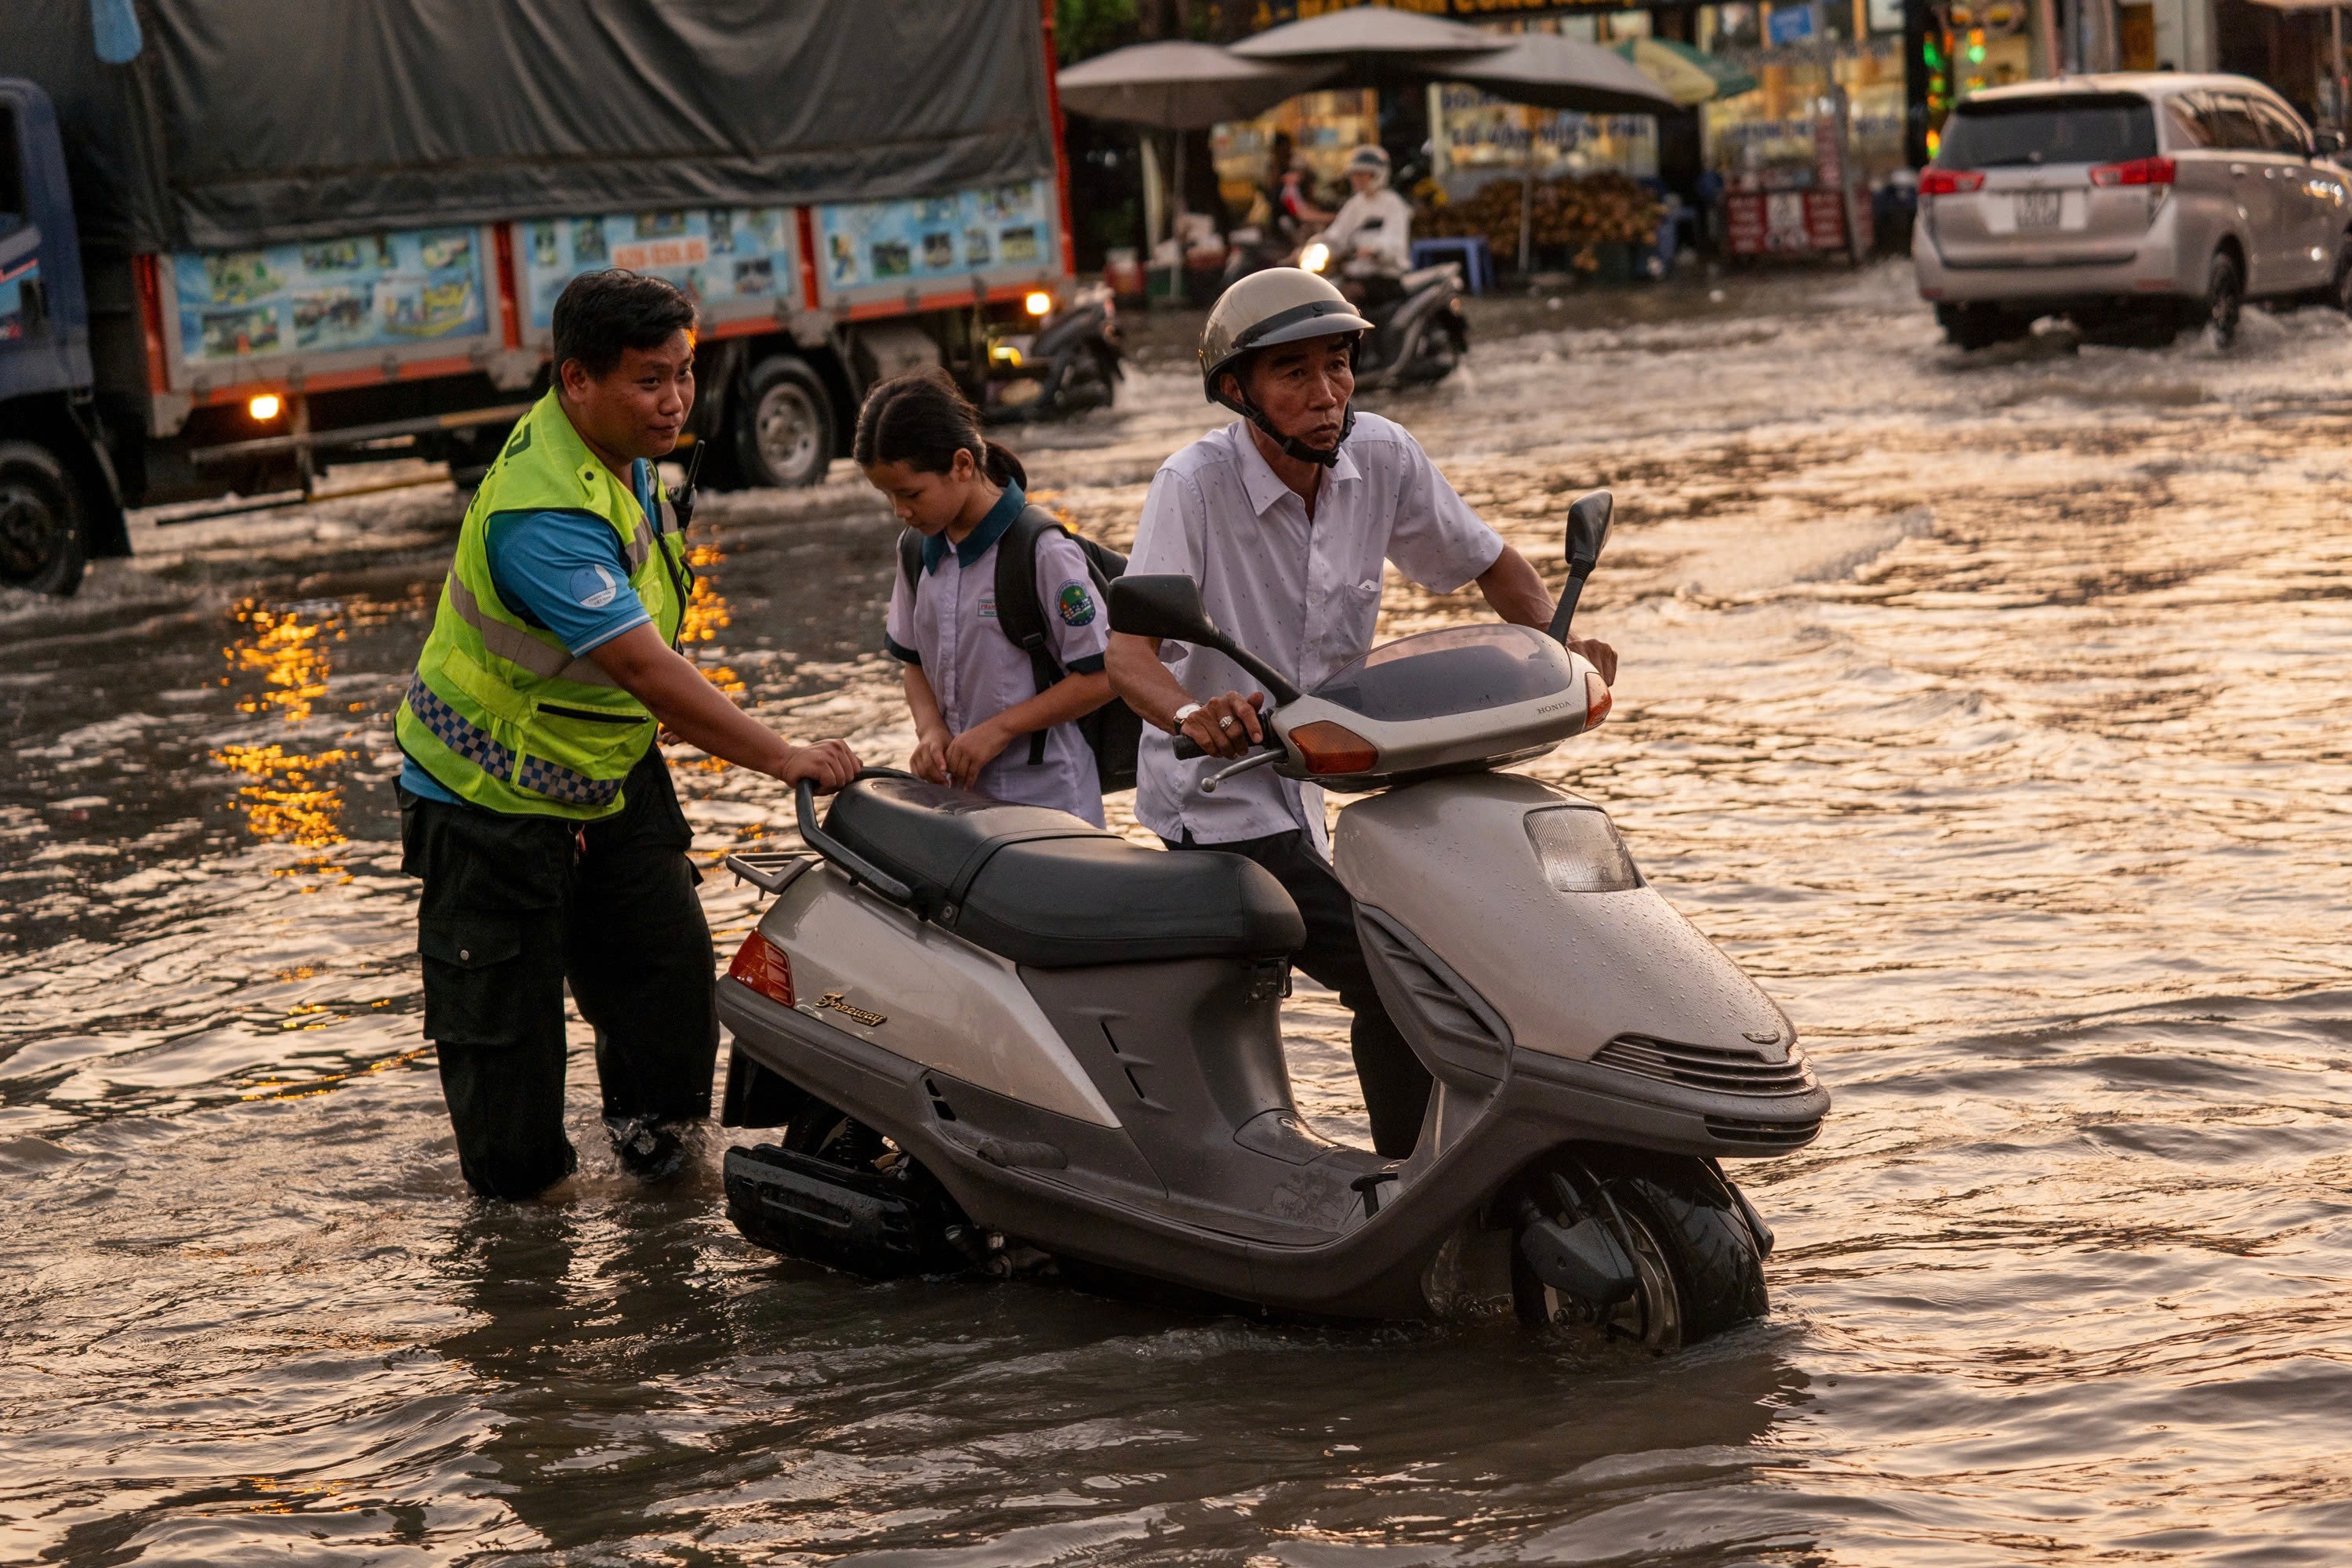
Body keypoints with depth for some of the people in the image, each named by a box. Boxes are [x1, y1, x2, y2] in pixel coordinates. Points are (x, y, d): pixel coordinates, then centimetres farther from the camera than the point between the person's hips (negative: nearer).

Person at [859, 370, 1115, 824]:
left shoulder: (1044, 552, -12)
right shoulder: (921, 551, 8)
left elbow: (1101, 677, -11)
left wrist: (1000, 728, -15)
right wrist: (931, 728, -2)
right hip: (955, 796, 6)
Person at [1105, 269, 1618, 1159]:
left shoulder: (1381, 457, -7)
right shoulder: (1194, 485, -21)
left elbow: (1489, 564, 5)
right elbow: (1127, 650, -31)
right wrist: (1192, 713, -53)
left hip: (1301, 790, 7)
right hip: (1216, 795, -7)